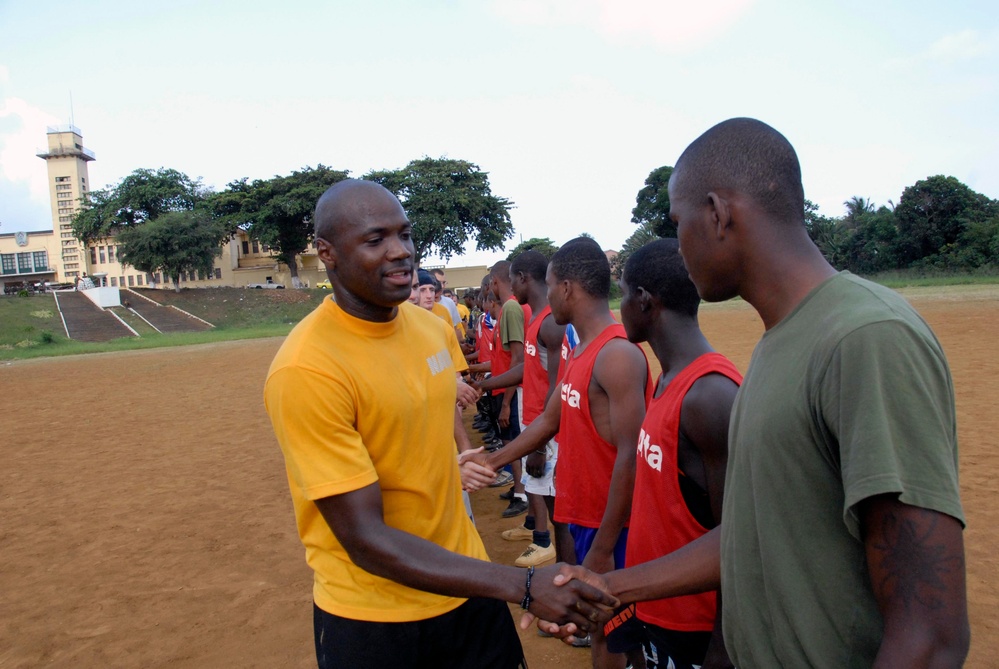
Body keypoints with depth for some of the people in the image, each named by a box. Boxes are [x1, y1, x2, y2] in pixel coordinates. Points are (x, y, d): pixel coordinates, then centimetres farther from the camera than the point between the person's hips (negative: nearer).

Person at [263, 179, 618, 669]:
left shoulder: (432, 327, -3)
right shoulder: (306, 370, -24)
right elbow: (366, 542, -25)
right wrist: (522, 586, -28)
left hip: (463, 586, 5)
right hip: (371, 619, -5)